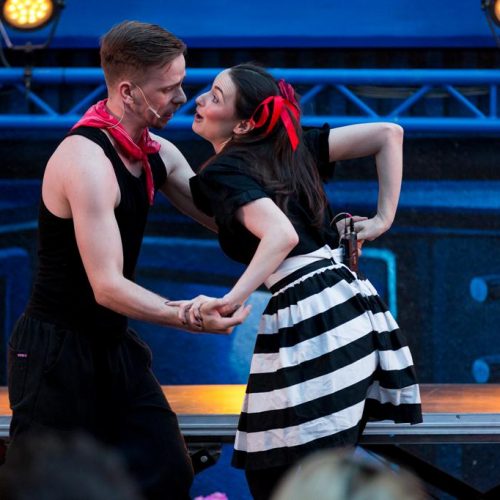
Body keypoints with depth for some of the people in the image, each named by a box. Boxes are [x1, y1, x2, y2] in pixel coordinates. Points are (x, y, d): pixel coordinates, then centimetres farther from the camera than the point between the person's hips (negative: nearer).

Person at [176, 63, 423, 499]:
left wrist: (230, 301, -26)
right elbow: (387, 134, 17)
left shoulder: (224, 172, -4)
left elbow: (282, 235, -21)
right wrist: (383, 220, 18)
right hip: (352, 304, 9)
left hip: (311, 319, -9)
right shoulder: (290, 147, 18)